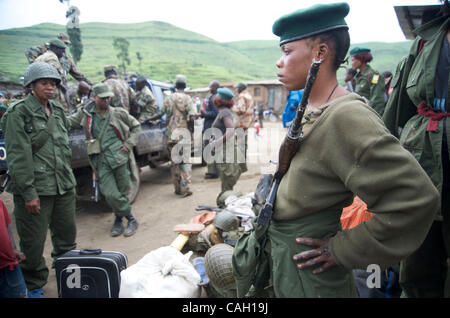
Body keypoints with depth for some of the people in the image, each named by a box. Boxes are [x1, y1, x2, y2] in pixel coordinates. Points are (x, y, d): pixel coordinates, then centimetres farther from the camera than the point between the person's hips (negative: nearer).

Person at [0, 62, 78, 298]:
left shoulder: (58, 111, 13)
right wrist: (29, 192, -16)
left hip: (64, 187, 7)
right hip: (35, 190, -6)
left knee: (67, 237, 16)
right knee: (33, 243, 3)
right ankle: (34, 286, 24)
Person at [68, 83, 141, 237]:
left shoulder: (118, 113, 6)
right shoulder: (85, 114, 8)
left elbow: (136, 126, 15)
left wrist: (129, 143, 4)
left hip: (120, 156, 0)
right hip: (101, 160, 1)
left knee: (123, 191, 3)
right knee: (110, 194, -8)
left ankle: (119, 219, 25)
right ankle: (131, 219, 10)